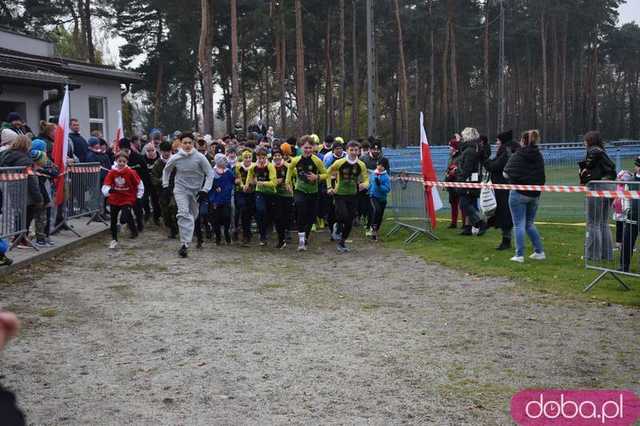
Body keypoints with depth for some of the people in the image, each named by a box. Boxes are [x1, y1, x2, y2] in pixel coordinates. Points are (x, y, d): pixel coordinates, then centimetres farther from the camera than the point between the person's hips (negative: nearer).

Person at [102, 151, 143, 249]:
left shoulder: (130, 172, -13)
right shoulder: (112, 172, -10)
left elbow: (139, 184, -1)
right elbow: (105, 186, -14)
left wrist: (138, 197, 0)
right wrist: (108, 190, -36)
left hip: (127, 199, -3)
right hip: (114, 199, 3)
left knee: (127, 216, -22)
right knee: (113, 220, 10)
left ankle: (134, 231, 6)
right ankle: (114, 240, 26)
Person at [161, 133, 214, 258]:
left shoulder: (199, 157, -10)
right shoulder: (175, 158, -6)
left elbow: (210, 173, -5)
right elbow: (166, 170, 15)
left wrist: (205, 189, -12)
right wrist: (165, 185, 11)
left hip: (196, 190, 1)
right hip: (180, 189, -1)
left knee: (193, 216, 12)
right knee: (184, 214, -17)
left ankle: (185, 244, 31)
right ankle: (185, 244, -20)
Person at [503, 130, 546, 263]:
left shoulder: (517, 156, -12)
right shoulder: (539, 157, 6)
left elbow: (506, 174, -9)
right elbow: (542, 178, 14)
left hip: (518, 193, -6)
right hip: (534, 195, 6)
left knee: (519, 225, -1)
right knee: (530, 224, 18)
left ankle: (519, 255, -2)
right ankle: (539, 252, 16)